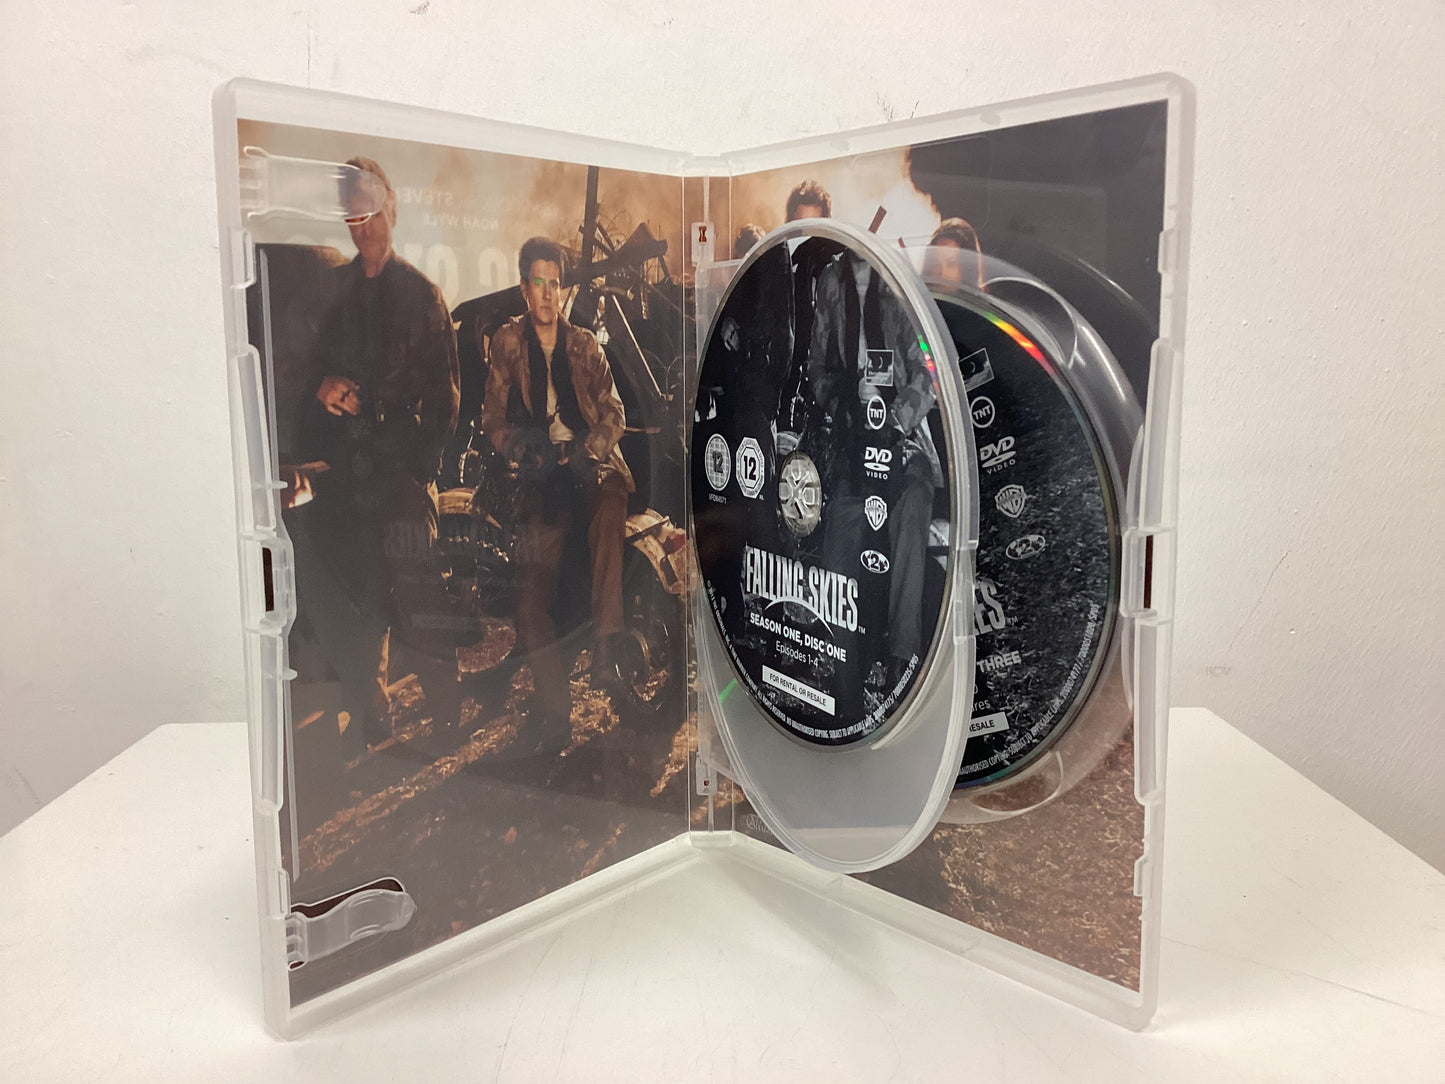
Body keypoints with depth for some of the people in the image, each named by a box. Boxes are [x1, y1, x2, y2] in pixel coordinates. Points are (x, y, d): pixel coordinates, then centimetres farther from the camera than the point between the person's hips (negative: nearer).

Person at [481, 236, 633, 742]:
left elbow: (613, 414, 10)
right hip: (538, 474, 0)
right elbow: (493, 420, 9)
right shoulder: (507, 342, 14)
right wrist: (527, 452, -11)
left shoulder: (584, 343, 17)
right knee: (531, 579, -19)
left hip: (589, 465, 0)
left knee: (610, 507, -36)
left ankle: (607, 641, -36)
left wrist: (583, 452, -10)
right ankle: (554, 705, -16)